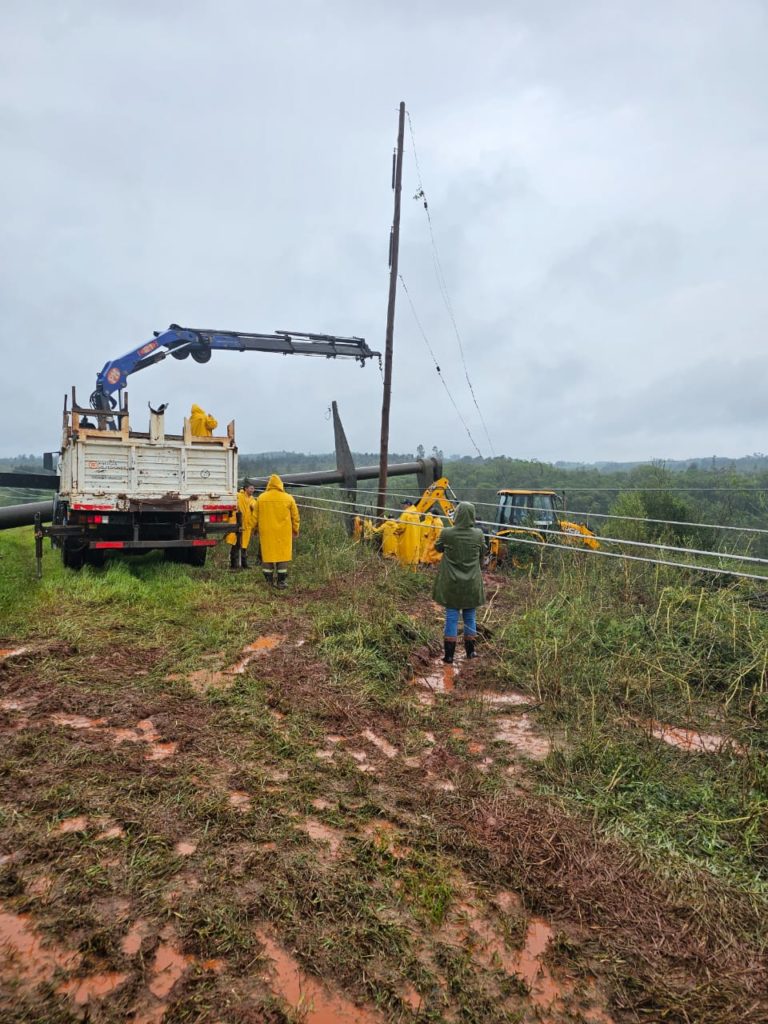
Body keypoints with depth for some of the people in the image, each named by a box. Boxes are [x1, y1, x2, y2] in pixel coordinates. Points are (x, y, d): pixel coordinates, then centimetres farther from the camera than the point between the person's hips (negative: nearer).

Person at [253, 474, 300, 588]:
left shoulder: (261, 498, 0)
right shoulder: (288, 498, -2)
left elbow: (255, 517, 8)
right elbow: (295, 517, 3)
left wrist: (256, 528, 24)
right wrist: (295, 530, 16)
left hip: (266, 532, 1)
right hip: (283, 533, -1)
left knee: (268, 555, 9)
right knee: (282, 555, 4)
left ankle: (269, 581, 13)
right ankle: (281, 582, 3)